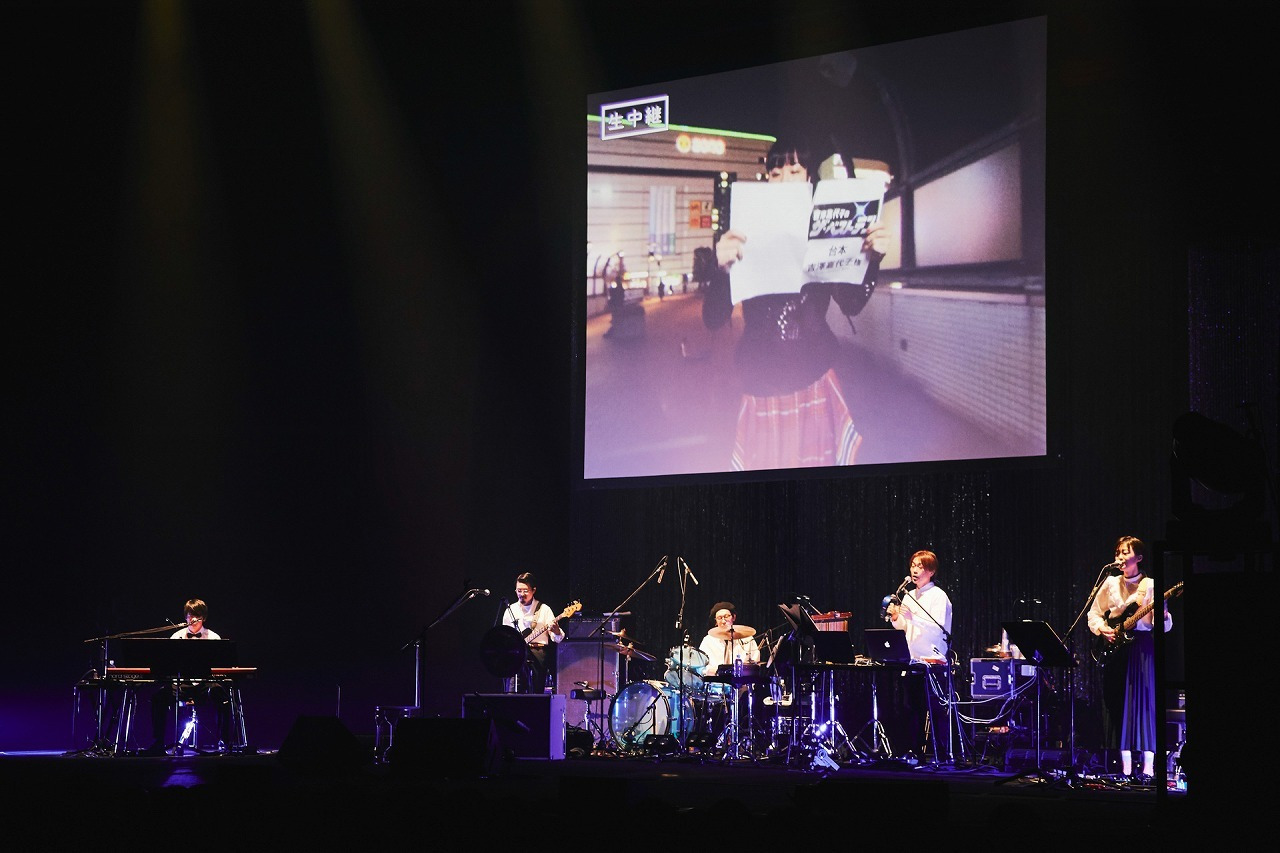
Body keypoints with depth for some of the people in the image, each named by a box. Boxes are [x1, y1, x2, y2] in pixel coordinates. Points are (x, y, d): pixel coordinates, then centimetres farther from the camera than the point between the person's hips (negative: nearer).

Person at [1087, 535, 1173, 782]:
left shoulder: (1150, 586, -2)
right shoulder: (1110, 584, 10)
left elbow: (1162, 625, -6)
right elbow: (1094, 613, 16)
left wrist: (1163, 616, -28)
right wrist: (1101, 629, -2)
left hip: (1142, 647, -4)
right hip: (1115, 647, 4)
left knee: (1143, 703, -8)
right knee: (1118, 705, 2)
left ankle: (1148, 768, -8)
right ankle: (1125, 768, 6)